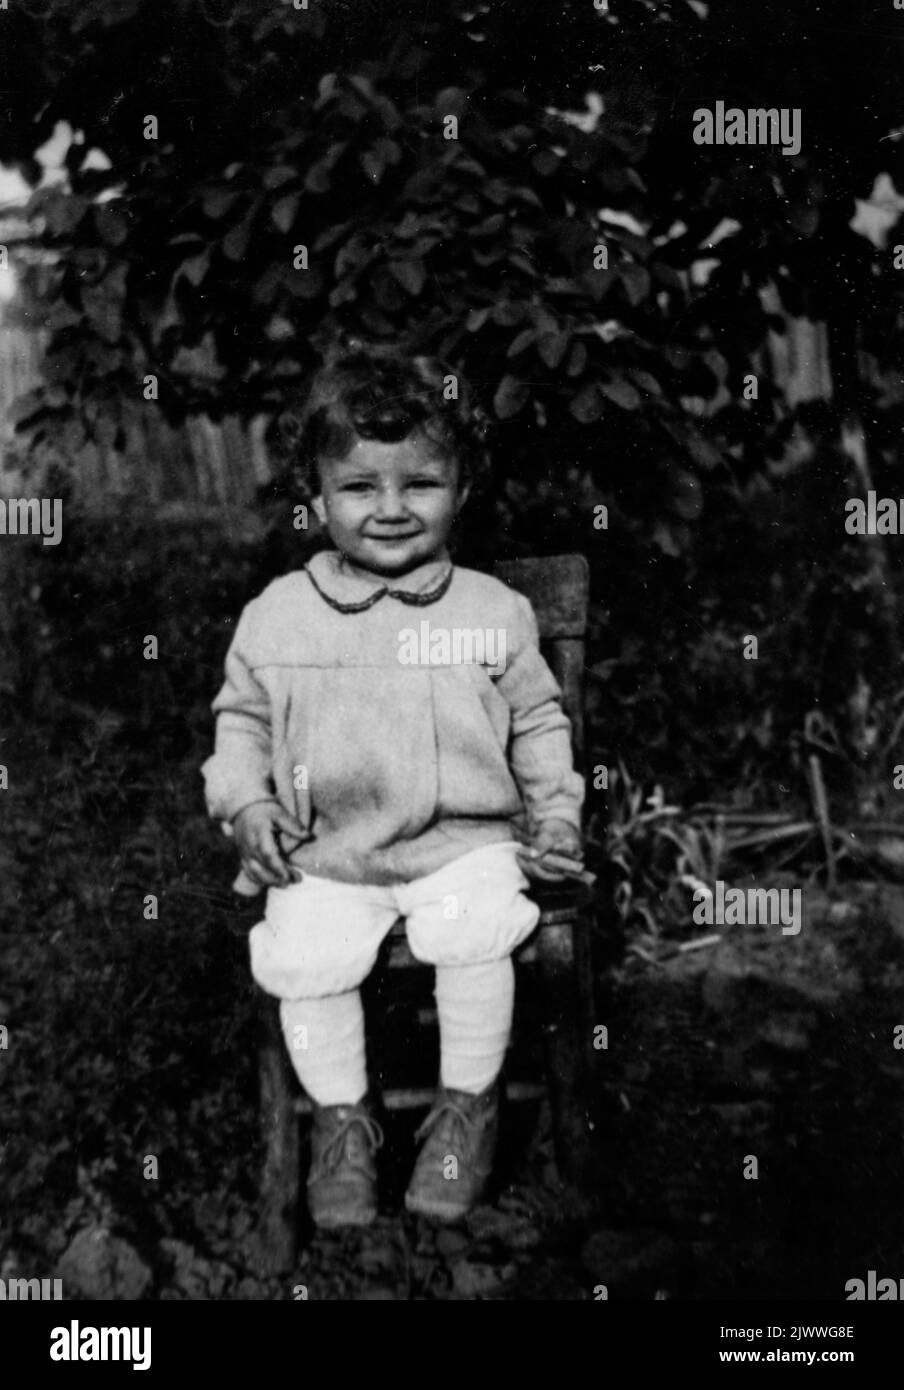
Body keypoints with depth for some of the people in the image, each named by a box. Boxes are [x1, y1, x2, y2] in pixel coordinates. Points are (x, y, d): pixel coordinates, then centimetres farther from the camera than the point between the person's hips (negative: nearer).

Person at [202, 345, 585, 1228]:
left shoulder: (494, 612, 3)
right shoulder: (277, 615, 3)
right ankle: (341, 1115, 5)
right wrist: (245, 802, -1)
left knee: (475, 936, -27)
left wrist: (556, 813, 4)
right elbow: (241, 716, 14)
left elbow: (538, 720, 14)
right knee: (304, 957, -22)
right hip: (324, 855, 1)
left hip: (465, 841, -1)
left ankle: (468, 1105, -1)